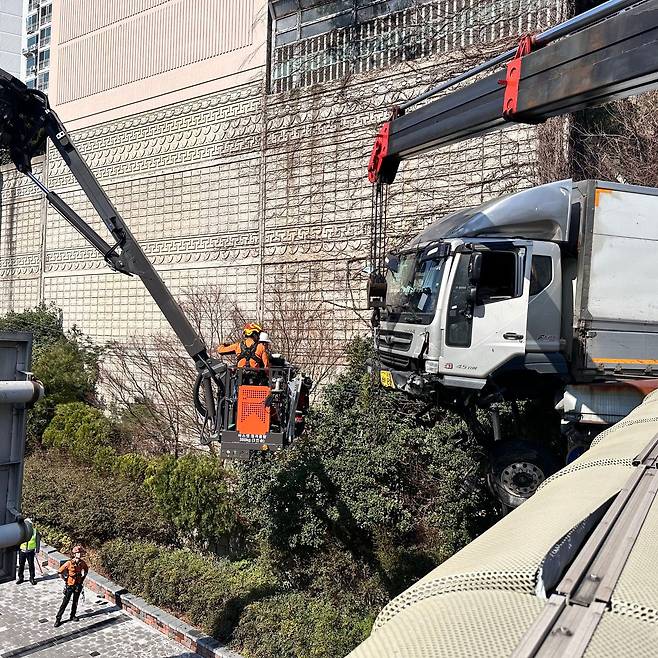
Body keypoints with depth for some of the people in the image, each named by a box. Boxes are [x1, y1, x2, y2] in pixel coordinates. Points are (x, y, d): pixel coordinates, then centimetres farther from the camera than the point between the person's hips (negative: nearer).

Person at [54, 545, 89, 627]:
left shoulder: (83, 563, -7)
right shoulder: (69, 563, -20)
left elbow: (86, 570, 14)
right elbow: (60, 572, -10)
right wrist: (65, 580, -4)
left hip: (78, 586, 4)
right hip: (69, 585, -4)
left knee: (75, 602, 15)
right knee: (65, 602, -1)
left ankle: (73, 616, 31)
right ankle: (58, 619, 7)